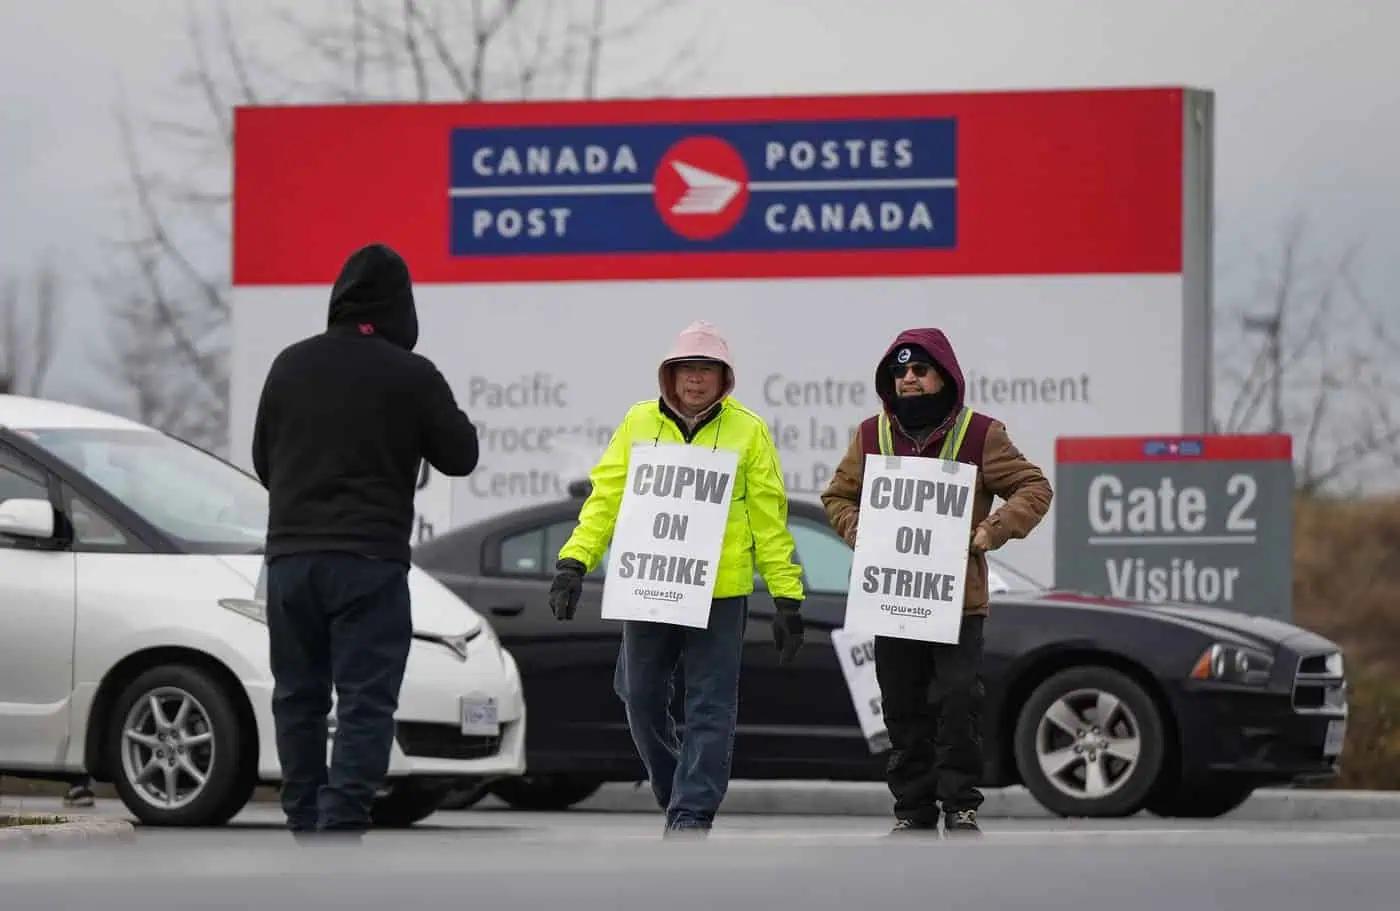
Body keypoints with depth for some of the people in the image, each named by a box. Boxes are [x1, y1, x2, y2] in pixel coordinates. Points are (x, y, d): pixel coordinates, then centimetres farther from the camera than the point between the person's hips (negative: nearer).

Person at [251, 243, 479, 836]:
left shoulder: (291, 365, 7)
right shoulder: (411, 376, -7)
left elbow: (263, 460, 14)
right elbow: (460, 455, 3)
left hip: (290, 556, 4)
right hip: (370, 559, -4)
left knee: (298, 697, 12)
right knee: (366, 701, -6)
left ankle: (304, 825, 13)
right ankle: (342, 823, -18)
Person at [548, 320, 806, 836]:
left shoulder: (748, 431, 2)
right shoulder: (640, 423, 7)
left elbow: (769, 518, 2)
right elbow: (606, 498, 7)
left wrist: (787, 596, -1)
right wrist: (575, 561, -5)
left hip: (719, 594, -3)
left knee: (709, 707, -4)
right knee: (642, 701, 8)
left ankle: (693, 815, -2)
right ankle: (676, 798, 26)